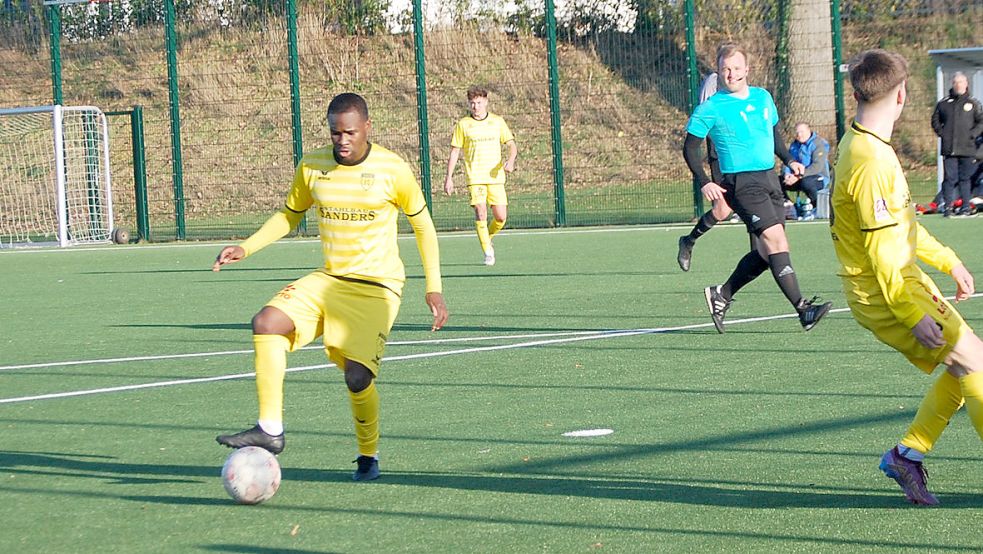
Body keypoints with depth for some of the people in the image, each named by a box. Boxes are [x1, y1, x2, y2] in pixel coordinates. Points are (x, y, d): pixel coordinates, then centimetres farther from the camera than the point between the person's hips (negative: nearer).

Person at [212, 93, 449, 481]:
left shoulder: (392, 169, -8)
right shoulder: (312, 167, 1)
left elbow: (422, 225, 3)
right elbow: (290, 215, 17)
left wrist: (433, 288, -1)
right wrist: (246, 248, 2)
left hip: (377, 287, -4)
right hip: (327, 280, 4)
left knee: (357, 378, -17)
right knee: (267, 322, -21)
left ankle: (369, 456, 11)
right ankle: (270, 430, -14)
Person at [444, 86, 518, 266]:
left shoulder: (498, 122, 7)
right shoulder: (463, 125, 4)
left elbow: (512, 145, 6)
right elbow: (454, 152, 7)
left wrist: (510, 160, -15)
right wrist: (449, 177, 2)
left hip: (496, 176, 1)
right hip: (475, 177, -1)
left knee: (501, 217, -3)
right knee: (480, 213, -15)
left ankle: (487, 238, 27)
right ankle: (487, 252, -8)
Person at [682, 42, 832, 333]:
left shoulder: (763, 97, 12)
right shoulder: (711, 108, -5)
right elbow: (690, 147, 0)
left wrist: (789, 160, 14)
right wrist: (705, 183, -11)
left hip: (770, 178, 7)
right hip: (741, 183, -7)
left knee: (765, 251, 4)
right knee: (775, 240, -18)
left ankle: (722, 295, 23)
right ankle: (803, 309, -20)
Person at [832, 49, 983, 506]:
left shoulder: (861, 144, 10)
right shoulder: (870, 160, -23)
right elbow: (882, 249, -24)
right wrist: (914, 314, -23)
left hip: (902, 280, 10)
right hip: (886, 292, -10)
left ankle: (908, 453, 13)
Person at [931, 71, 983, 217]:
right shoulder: (943, 103, 8)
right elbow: (935, 120, 17)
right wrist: (941, 133, 3)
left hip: (967, 149, -1)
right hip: (949, 149, 1)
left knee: (965, 178, 5)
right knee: (949, 178, -1)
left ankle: (966, 206, 11)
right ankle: (948, 206, 3)